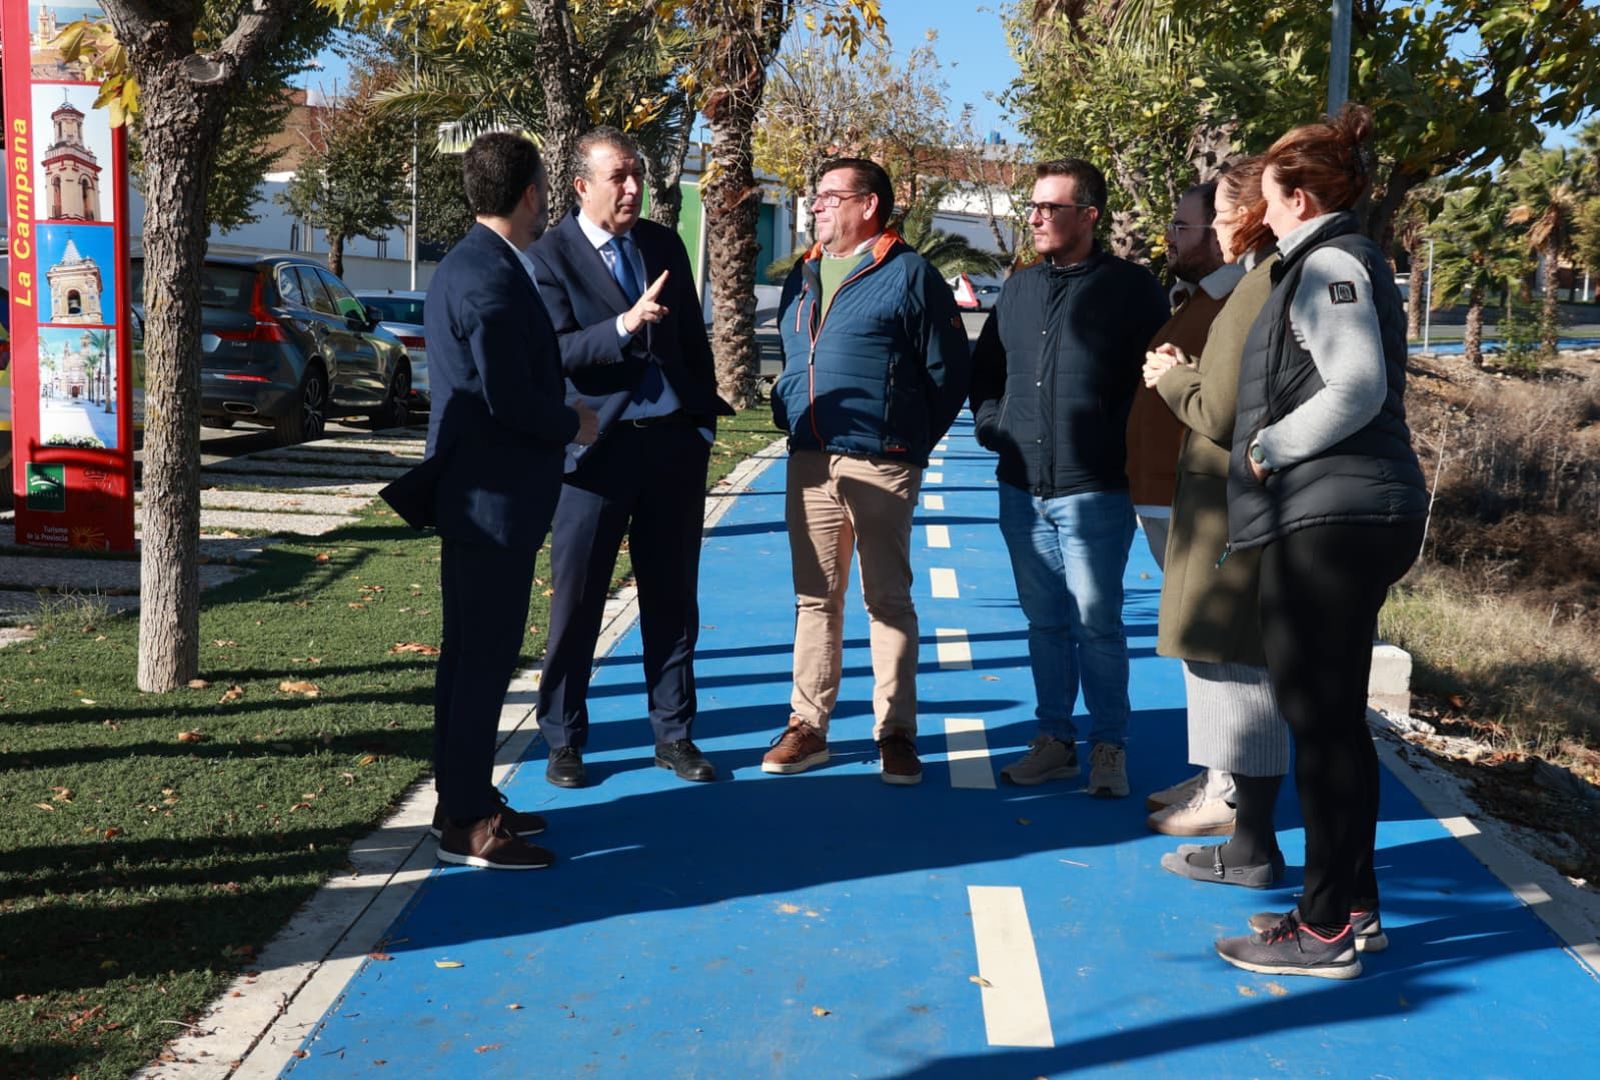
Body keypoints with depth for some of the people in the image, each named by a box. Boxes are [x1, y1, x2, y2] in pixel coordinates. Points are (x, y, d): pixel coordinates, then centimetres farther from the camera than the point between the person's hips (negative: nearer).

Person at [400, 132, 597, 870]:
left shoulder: (465, 266, 13)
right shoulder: (492, 278, -20)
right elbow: (510, 399, -24)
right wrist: (573, 424, -7)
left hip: (475, 494, 11)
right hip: (494, 498, -11)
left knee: (471, 653, 17)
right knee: (484, 659, -3)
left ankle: (463, 799, 28)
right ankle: (468, 824, 6)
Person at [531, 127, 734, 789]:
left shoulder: (664, 245, 10)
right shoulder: (550, 256, -6)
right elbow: (554, 354, -16)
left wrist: (706, 414, 11)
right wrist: (624, 326, -29)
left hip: (676, 440, 5)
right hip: (599, 446, -4)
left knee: (672, 597, 10)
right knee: (577, 601, 4)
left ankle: (673, 735, 21)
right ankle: (563, 740, 17)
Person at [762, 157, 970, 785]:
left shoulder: (909, 274, -4)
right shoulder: (802, 278, 16)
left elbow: (949, 372, -4)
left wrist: (911, 443, -1)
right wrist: (788, 415, 13)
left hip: (880, 466, -6)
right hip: (809, 462, 6)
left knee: (888, 599, 2)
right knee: (815, 598, 9)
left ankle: (895, 733, 9)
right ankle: (807, 727, 16)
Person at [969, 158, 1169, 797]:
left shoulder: (1132, 288, -3)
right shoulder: (1019, 288, 14)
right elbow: (984, 367, 24)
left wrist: (1122, 444, -6)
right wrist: (990, 424, 10)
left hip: (1093, 491, -5)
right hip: (1021, 489, 6)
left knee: (1096, 623, -2)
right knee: (1044, 623, 12)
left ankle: (1109, 746, 10)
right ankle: (1054, 741, 21)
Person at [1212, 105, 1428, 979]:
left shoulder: (1327, 263, -11)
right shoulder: (1346, 261, 20)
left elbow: (1357, 387, -23)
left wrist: (1269, 448, -13)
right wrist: (1273, 445, 16)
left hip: (1331, 516, -11)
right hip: (1354, 513, 11)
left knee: (1319, 717, -6)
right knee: (1334, 715, 15)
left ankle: (1326, 929, 1)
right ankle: (1353, 902, 24)